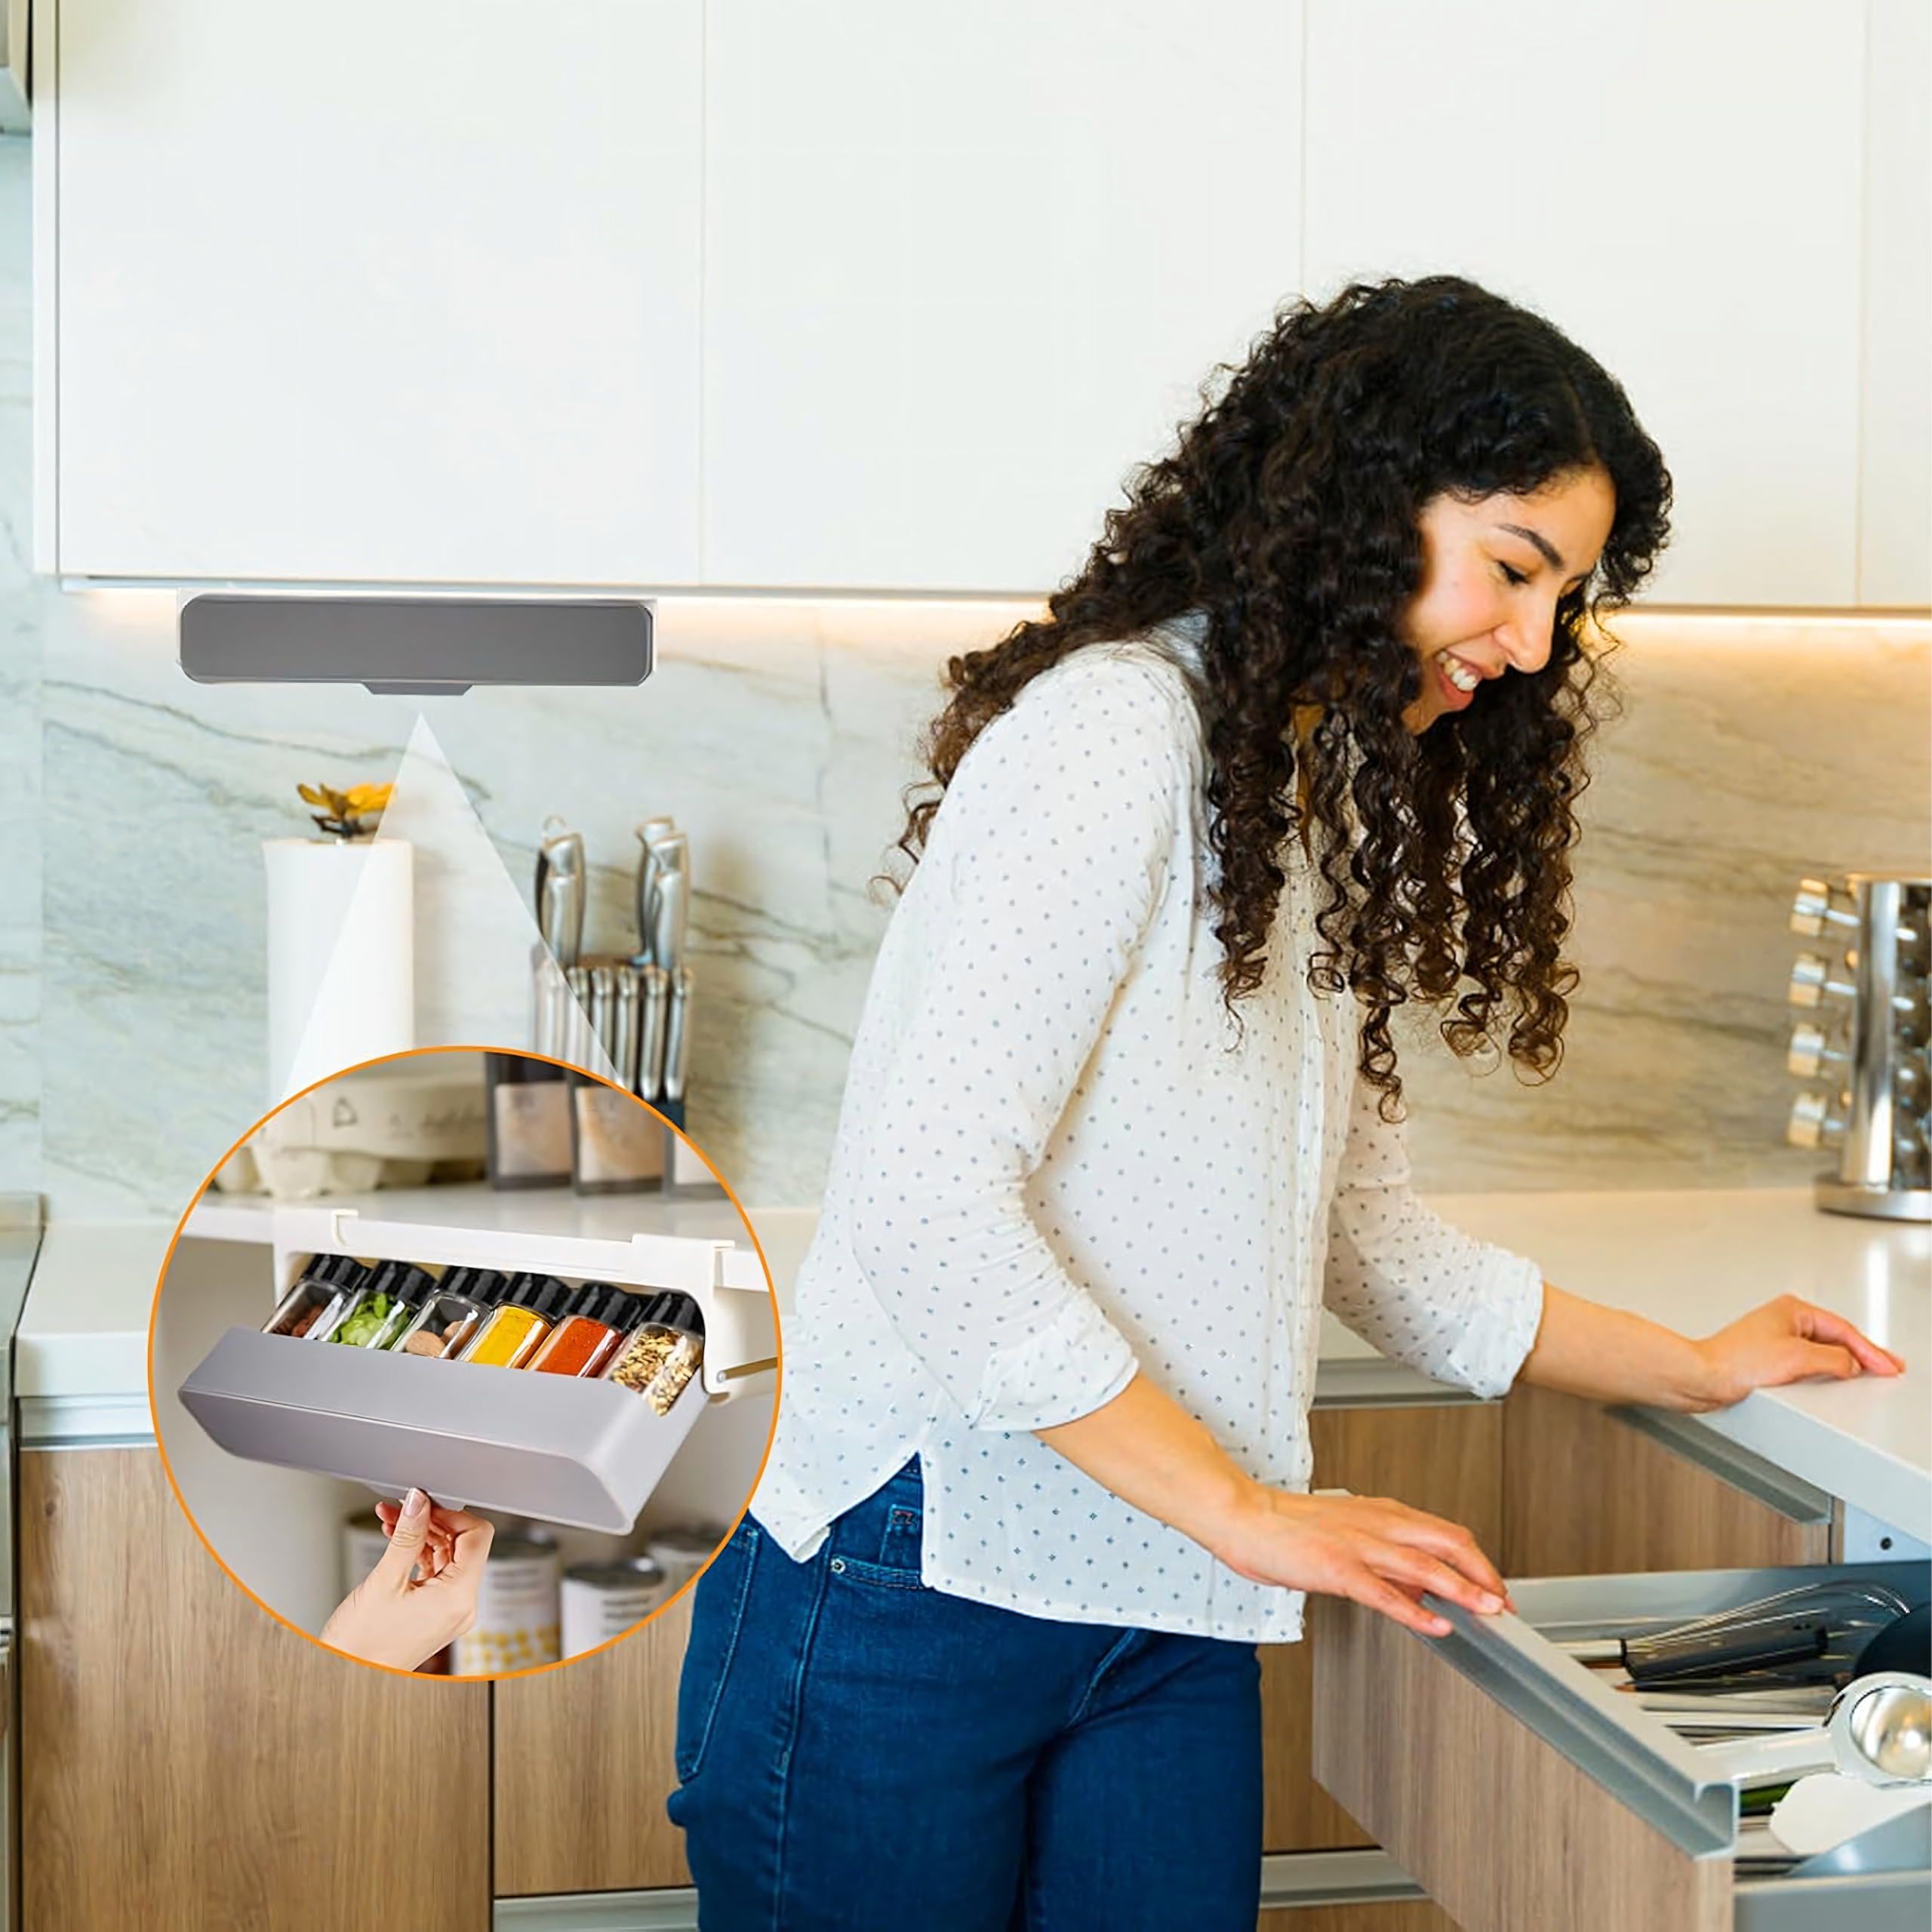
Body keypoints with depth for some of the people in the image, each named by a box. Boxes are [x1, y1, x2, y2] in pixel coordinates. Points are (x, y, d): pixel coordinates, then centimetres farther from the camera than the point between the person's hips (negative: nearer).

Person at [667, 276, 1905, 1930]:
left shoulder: (1322, 799, 14)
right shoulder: (1116, 728, -15)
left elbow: (1359, 1222, 21)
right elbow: (925, 1204, -24)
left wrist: (1694, 1370, 28)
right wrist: (1246, 1510, -18)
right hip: (914, 1598, -8)